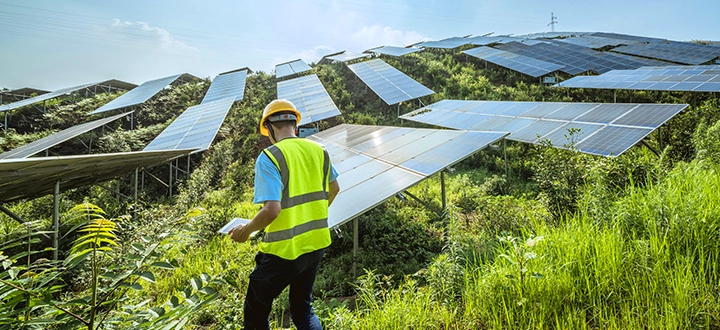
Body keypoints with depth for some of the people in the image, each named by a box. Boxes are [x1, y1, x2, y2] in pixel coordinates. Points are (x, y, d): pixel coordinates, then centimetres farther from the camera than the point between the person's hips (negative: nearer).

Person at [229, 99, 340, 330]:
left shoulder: (269, 157, -17)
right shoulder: (318, 150, 3)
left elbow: (272, 210, -26)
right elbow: (334, 189, 18)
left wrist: (246, 230, -7)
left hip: (284, 249, -6)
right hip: (317, 243, 6)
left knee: (256, 311, 17)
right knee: (302, 307, 24)